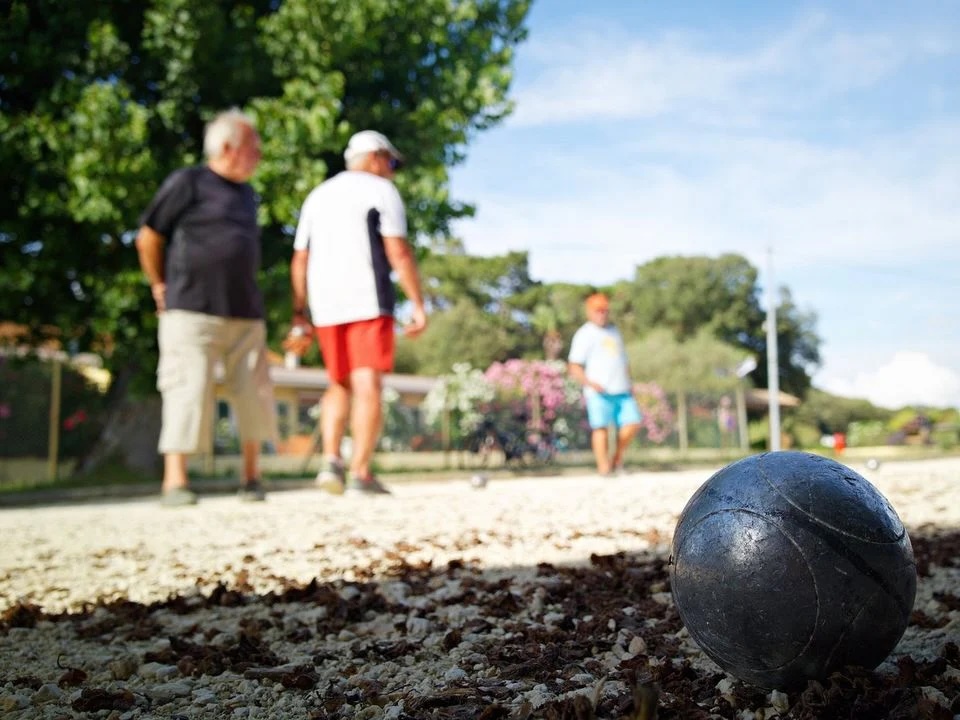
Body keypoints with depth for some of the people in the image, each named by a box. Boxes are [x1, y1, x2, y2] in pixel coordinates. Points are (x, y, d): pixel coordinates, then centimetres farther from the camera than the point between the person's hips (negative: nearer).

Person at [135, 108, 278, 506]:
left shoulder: (246, 194, 20)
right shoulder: (187, 183, -2)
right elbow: (148, 237, 0)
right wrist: (161, 287, 6)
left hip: (245, 313, 6)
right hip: (193, 310, -6)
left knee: (253, 394, 4)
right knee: (189, 392, -8)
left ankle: (251, 477, 14)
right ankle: (175, 481, -2)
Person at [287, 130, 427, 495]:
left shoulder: (317, 195, 21)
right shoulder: (380, 190, 3)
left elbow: (299, 261, 17)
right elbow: (398, 253, -8)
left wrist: (300, 315, 18)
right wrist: (418, 305, -8)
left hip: (325, 307, 6)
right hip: (368, 302, -6)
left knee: (339, 385, 15)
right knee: (368, 386, -6)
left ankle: (331, 460, 0)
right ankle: (360, 474, -11)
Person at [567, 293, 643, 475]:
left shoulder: (614, 331, 24)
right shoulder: (584, 334, 5)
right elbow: (574, 367, -2)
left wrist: (629, 383, 17)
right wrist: (589, 382, -18)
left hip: (622, 390, 5)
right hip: (599, 392, -5)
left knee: (632, 422, -6)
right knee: (600, 427, -12)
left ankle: (617, 459, 10)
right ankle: (604, 466, -11)